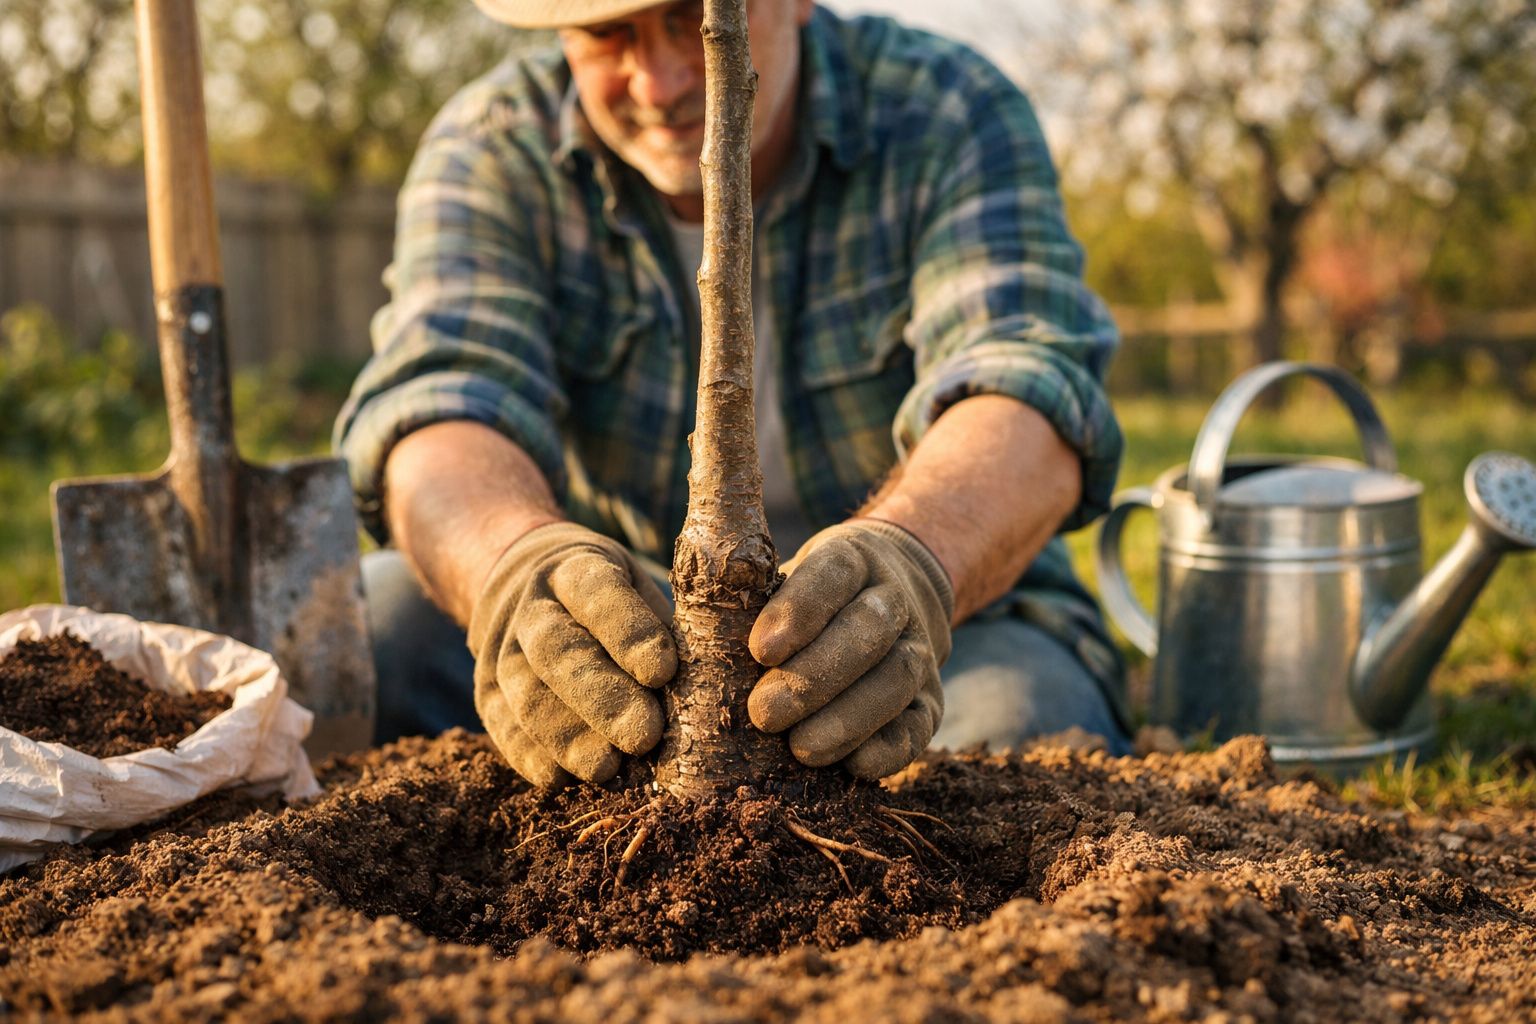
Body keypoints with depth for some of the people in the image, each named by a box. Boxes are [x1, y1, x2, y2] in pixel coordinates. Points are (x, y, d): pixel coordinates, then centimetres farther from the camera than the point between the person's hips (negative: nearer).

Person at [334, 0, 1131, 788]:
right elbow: (442, 403, -23)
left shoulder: (953, 119, -10)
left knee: (1020, 716, -34)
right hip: (614, 644, 3)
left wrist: (906, 561, -49)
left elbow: (1022, 393, -26)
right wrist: (518, 563, -46)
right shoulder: (493, 149, -6)